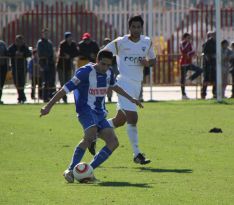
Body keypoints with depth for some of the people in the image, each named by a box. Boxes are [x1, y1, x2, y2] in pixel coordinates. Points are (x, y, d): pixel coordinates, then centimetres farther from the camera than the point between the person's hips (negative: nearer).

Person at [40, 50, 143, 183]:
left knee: (113, 143, -8)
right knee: (91, 135, -34)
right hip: (86, 110, -8)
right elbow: (66, 89, -16)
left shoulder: (109, 73, 8)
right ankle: (70, 170, -31)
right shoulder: (86, 72, -15)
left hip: (100, 113, 8)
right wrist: (49, 106, -19)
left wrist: (130, 99, 38)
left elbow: (114, 86, 32)